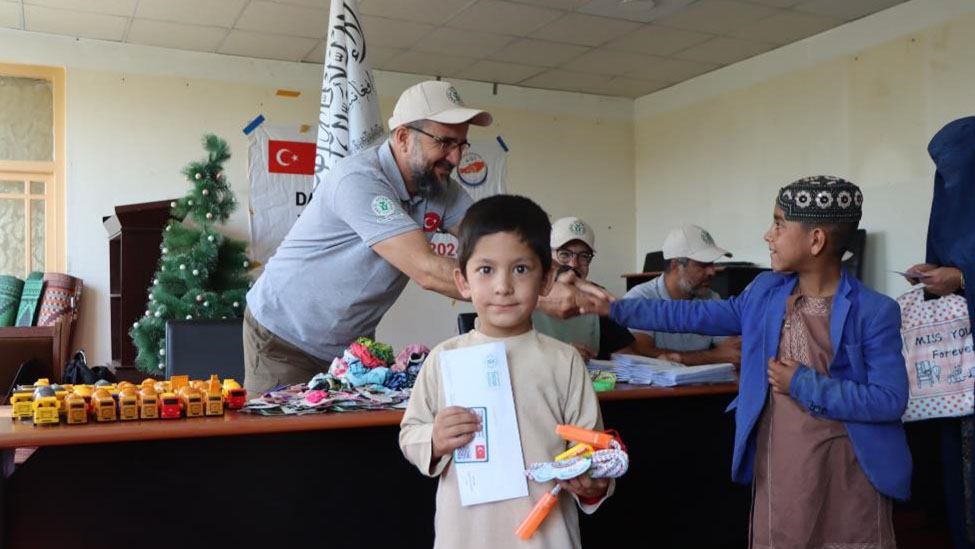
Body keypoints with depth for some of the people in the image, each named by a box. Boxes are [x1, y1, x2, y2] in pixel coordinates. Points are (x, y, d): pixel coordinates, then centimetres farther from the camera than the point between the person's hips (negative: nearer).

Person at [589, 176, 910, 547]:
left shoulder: (874, 312, -12)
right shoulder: (765, 292, 3)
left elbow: (890, 400, -16)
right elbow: (698, 315, 8)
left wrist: (804, 385, -17)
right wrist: (615, 308, 6)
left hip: (849, 476, -4)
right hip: (777, 470, 4)